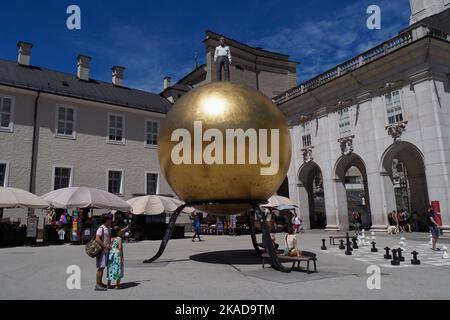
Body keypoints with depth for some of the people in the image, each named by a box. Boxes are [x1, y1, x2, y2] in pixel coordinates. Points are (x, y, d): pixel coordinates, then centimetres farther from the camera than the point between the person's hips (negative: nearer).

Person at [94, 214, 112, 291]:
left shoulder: (109, 229, 12)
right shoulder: (101, 229, -15)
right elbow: (97, 239, -25)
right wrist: (105, 246, -22)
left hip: (106, 250, 9)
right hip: (101, 250, -9)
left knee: (102, 267, 14)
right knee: (100, 267, -5)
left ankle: (100, 283, 24)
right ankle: (97, 285, 1)